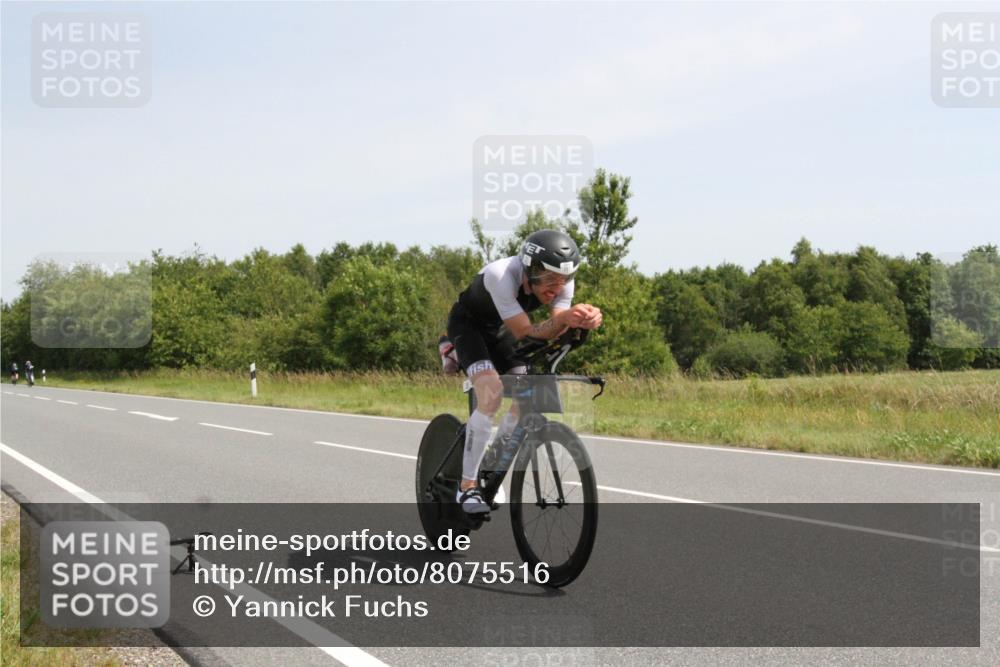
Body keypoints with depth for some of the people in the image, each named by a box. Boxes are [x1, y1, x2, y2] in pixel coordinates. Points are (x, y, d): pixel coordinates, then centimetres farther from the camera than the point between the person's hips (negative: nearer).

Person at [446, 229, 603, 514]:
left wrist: (581, 320, -52)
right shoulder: (502, 275, -39)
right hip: (467, 325, -6)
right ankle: (467, 487, -17)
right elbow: (525, 334, -40)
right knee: (492, 394, -26)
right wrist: (564, 319, -57)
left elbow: (551, 332, -30)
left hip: (496, 330, 6)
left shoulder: (562, 281, -22)